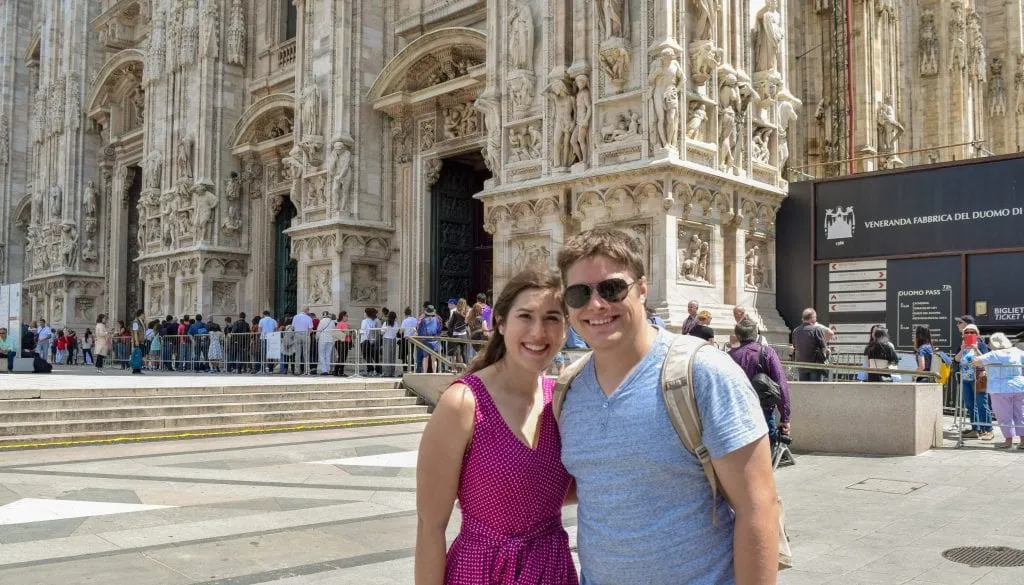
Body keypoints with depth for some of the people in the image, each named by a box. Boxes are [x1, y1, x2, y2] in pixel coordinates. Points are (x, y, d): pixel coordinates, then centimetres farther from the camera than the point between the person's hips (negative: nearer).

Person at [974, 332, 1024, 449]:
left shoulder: (993, 355, -9)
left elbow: (976, 361, -16)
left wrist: (982, 365, 5)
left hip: (1001, 390, -5)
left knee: (1004, 416, 3)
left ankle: (1008, 440, 5)